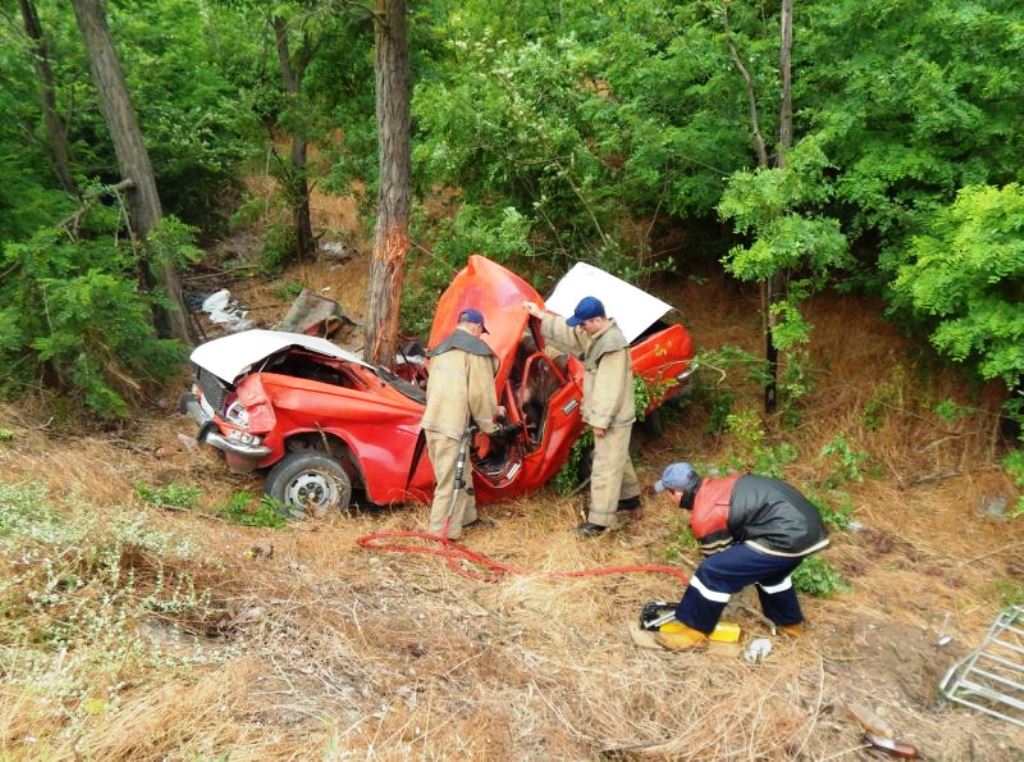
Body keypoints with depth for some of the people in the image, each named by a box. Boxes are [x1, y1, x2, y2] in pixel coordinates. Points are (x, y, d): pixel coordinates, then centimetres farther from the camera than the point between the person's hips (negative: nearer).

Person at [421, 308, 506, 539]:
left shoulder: (442, 349, 22)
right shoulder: (475, 350, -4)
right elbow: (480, 393, -9)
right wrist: (489, 421, 8)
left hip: (432, 421, 8)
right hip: (451, 424, -8)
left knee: (461, 473, 20)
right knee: (450, 479, -1)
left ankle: (465, 516, 30)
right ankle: (441, 531, 2)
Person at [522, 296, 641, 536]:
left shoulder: (613, 344, -26)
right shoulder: (595, 336, 5)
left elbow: (611, 388, -26)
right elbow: (568, 333, 20)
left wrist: (600, 420, -22)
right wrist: (540, 315, 20)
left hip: (613, 420, -10)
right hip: (610, 417, 10)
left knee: (605, 467, -4)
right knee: (619, 461, 23)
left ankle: (599, 521, 4)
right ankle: (631, 503, 39)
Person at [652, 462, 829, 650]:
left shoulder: (704, 517, -8)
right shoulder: (717, 487, 17)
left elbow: (719, 560, 5)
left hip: (787, 537, -9)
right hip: (808, 523, 9)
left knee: (712, 573, -4)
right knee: (769, 570, 37)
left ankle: (695, 630, 11)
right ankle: (790, 622, 52)